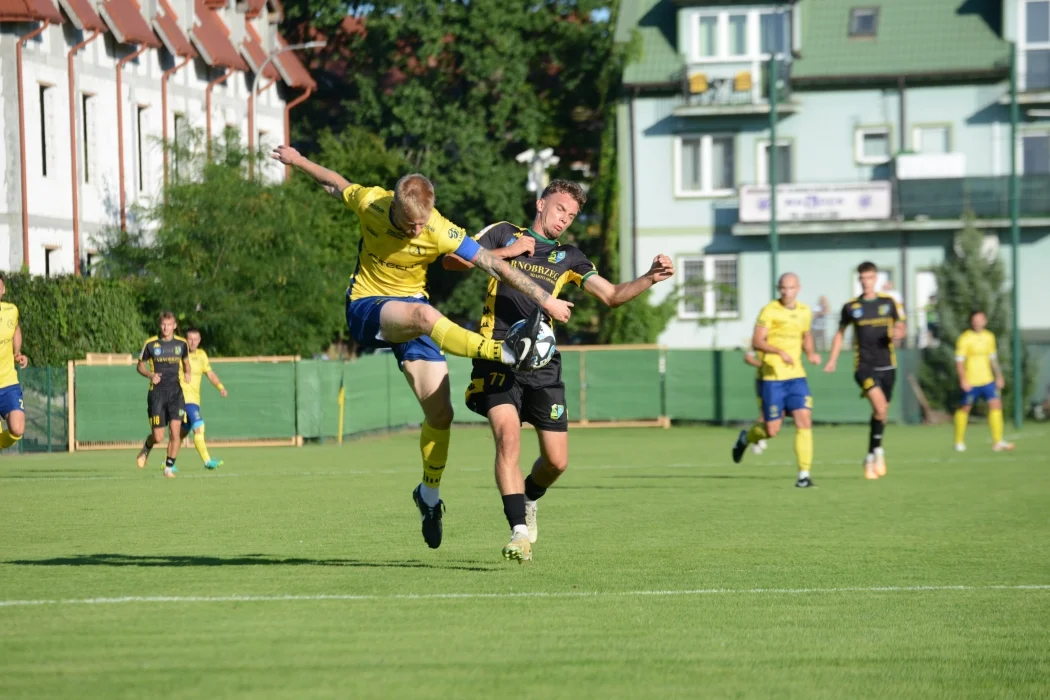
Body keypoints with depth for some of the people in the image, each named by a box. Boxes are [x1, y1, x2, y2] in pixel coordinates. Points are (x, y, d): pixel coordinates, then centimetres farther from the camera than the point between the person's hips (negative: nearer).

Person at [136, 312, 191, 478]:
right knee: (158, 437, -3)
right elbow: (140, 365, 9)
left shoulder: (181, 344, 6)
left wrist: (187, 373, 1)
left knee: (175, 432, -12)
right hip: (157, 392, -1)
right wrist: (150, 375, -11)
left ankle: (169, 467, 3)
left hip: (176, 391, 2)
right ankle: (146, 448, 33)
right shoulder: (150, 344, -1)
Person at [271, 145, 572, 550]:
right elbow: (335, 184, 6)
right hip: (366, 309, -1)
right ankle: (506, 353, -47)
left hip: (412, 311, 2)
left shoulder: (441, 233, -20)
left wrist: (545, 299, -18)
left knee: (440, 413, -3)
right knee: (423, 314, -38)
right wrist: (298, 160, 20)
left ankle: (430, 495, 19)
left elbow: (495, 265, -18)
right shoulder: (370, 203, -16)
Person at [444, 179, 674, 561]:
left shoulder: (568, 257, 16)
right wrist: (506, 252, -3)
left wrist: (651, 278, -6)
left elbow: (611, 294, 10)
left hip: (542, 364, 3)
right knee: (508, 437, -23)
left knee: (557, 460, -1)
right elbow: (453, 259, 4)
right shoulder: (504, 234, 10)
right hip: (498, 358, -3)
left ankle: (529, 499, 32)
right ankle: (519, 530, -20)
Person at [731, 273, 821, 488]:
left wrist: (811, 353, 7)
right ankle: (746, 438, 36)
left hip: (796, 376, 4)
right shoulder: (770, 311, -9)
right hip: (773, 377, -4)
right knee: (772, 430, 1)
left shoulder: (805, 312, 8)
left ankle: (804, 474, -7)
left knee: (804, 422, -11)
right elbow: (756, 342, -15)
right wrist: (780, 351, -30)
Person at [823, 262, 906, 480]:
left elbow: (901, 327, 10)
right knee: (880, 406, -23)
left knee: (882, 411, 9)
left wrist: (898, 333, -14)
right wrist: (833, 360, 6)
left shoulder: (889, 302, 4)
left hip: (887, 365, 3)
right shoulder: (851, 307, 3)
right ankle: (878, 450, -7)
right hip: (864, 365, -3)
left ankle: (871, 457, 25)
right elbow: (841, 332, 14)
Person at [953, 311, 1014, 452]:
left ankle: (998, 442, -8)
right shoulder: (964, 338, -9)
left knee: (996, 404, -7)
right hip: (971, 382, -5)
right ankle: (959, 442, 20)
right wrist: (963, 379, -21)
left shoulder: (989, 337, 10)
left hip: (987, 380, 5)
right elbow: (959, 360, -12)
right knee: (965, 409, 5)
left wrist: (999, 376, 18)